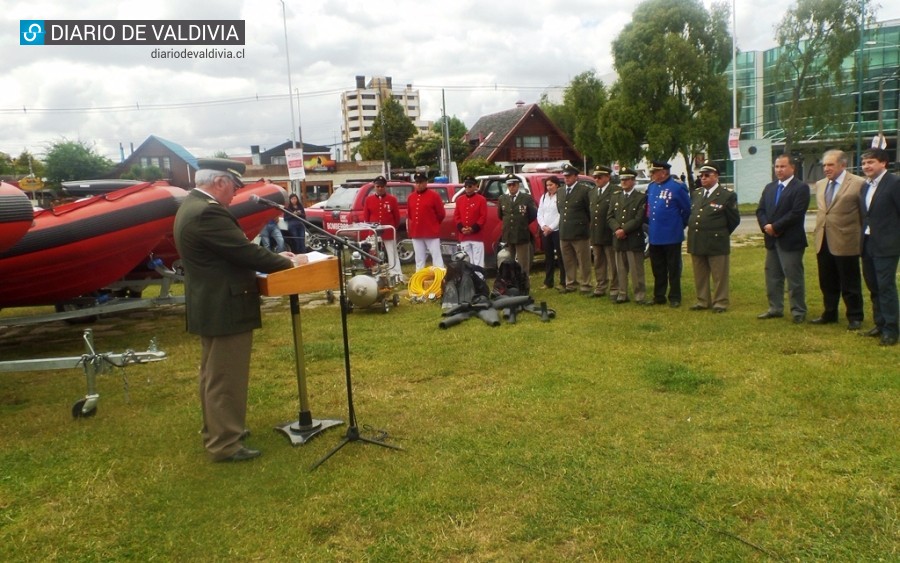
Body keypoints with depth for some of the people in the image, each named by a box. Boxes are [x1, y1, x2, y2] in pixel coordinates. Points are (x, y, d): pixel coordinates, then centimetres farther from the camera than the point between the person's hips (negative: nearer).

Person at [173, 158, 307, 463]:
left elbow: (232, 252, 14)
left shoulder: (193, 206, 10)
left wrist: (274, 258, 8)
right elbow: (245, 252, -22)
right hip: (225, 309, -11)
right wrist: (288, 262, -8)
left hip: (211, 307, 11)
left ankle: (216, 431, 35)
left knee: (215, 376, 21)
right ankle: (225, 444, 11)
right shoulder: (208, 212, -23)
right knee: (225, 379, 0)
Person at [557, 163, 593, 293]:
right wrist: (564, 224, 12)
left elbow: (591, 210, -6)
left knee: (583, 261, 2)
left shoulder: (585, 190, -7)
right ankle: (570, 284, 22)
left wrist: (585, 224, -1)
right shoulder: (561, 192, 14)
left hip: (579, 233, -6)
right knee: (568, 261, 13)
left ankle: (585, 285, 10)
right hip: (564, 233, 7)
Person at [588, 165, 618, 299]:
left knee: (612, 264, 2)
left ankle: (614, 290, 9)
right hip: (595, 234, 7)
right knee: (598, 263, 14)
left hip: (608, 234, -7)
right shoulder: (592, 193, 14)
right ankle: (600, 288, 23)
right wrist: (591, 230, 11)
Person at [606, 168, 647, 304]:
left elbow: (639, 219, -10)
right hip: (618, 240, 5)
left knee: (636, 270, -1)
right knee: (621, 270, 9)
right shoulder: (615, 197, 14)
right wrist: (617, 229, -10)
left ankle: (640, 296, 5)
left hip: (634, 240, -5)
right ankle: (622, 294, 16)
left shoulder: (641, 197, -1)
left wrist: (624, 230, -16)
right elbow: (610, 217, 7)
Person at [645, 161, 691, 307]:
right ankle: (659, 297, 23)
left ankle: (675, 298, 13)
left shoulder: (677, 187, -11)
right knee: (657, 269, 13)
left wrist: (680, 225, 2)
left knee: (673, 269, 5)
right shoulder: (651, 186, 7)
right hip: (654, 236, 6)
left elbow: (687, 209, -6)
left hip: (671, 237, -6)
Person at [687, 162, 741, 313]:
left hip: (716, 243, -6)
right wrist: (694, 231, 14)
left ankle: (720, 302, 11)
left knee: (719, 276, 2)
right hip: (696, 242, 6)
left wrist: (722, 233, 4)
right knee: (700, 276, 12)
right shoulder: (696, 194, 13)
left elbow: (734, 219, 0)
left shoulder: (727, 195, -5)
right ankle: (702, 301, 22)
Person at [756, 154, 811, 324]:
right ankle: (775, 308, 23)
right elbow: (760, 210, 10)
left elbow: (796, 213, -17)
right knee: (772, 276, 12)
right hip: (771, 239, 7)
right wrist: (765, 226, -9)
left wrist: (775, 227, -16)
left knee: (794, 278, -2)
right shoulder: (769, 187, 14)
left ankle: (798, 312, 6)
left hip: (790, 240, -7)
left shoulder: (801, 188, -7)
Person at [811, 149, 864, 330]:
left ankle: (854, 317, 18)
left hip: (845, 242, -6)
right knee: (827, 283, 16)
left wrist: (863, 238, -4)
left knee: (850, 284, 5)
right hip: (823, 242, 6)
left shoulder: (858, 184, -9)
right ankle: (829, 314, 29)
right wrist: (818, 232, 14)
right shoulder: (820, 184, 11)